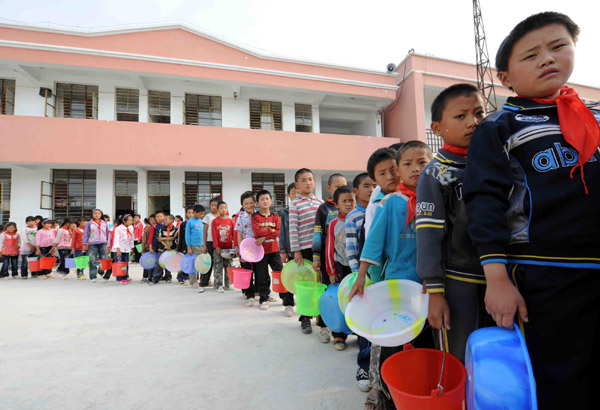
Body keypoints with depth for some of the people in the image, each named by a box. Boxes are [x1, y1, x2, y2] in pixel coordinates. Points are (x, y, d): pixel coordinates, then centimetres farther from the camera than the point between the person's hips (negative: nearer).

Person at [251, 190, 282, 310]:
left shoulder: (275, 217, 7)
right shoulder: (255, 216, 0)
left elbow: (277, 232, -6)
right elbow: (257, 232, -14)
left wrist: (264, 237, -16)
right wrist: (271, 230, -10)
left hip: (274, 250, 2)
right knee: (262, 277, 6)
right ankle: (263, 299, 19)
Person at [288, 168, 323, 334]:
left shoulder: (320, 202, 10)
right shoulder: (295, 204, -1)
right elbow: (293, 229, -5)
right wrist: (296, 251, -9)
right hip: (305, 248, -3)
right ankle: (305, 319, 19)